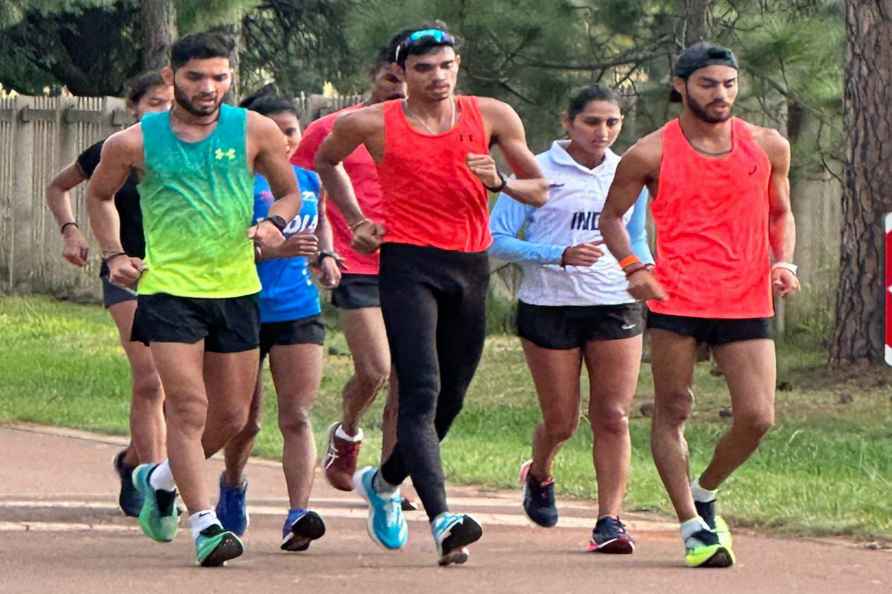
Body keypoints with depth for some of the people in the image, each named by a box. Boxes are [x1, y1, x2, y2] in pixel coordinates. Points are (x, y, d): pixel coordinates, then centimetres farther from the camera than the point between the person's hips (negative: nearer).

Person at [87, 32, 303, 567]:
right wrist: (113, 255, 4)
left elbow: (290, 193, 13)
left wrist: (275, 224, -9)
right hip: (168, 288, -3)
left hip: (236, 288, 3)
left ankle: (161, 479, 36)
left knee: (233, 416, 11)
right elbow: (100, 197, 16)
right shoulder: (135, 142, -2)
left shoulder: (254, 132, 1)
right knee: (188, 407, -14)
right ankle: (205, 524, -13)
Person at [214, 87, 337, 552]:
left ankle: (298, 516, -20)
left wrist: (325, 257, 12)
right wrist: (276, 249, -28)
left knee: (296, 418, -11)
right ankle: (233, 485, 41)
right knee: (244, 421, 10)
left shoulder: (309, 181, 9)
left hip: (299, 311, 3)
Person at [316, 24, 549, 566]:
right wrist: (357, 221, 10)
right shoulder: (371, 124, -1)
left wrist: (498, 182, -11)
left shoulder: (492, 117, 4)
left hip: (471, 267, 4)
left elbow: (541, 191, 9)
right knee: (422, 393, -18)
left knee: (451, 398, 13)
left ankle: (384, 482, 39)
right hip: (408, 263, -4)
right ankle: (443, 520, -29)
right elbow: (326, 162, 21)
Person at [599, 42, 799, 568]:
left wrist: (784, 262, 1)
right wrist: (632, 268, -7)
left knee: (758, 417, -5)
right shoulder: (651, 155, -2)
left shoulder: (769, 147, 6)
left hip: (748, 302, 2)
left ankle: (704, 494, 21)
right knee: (673, 412, 0)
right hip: (676, 301, -2)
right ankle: (693, 526, 10)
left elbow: (781, 214, 20)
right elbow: (612, 216, 9)